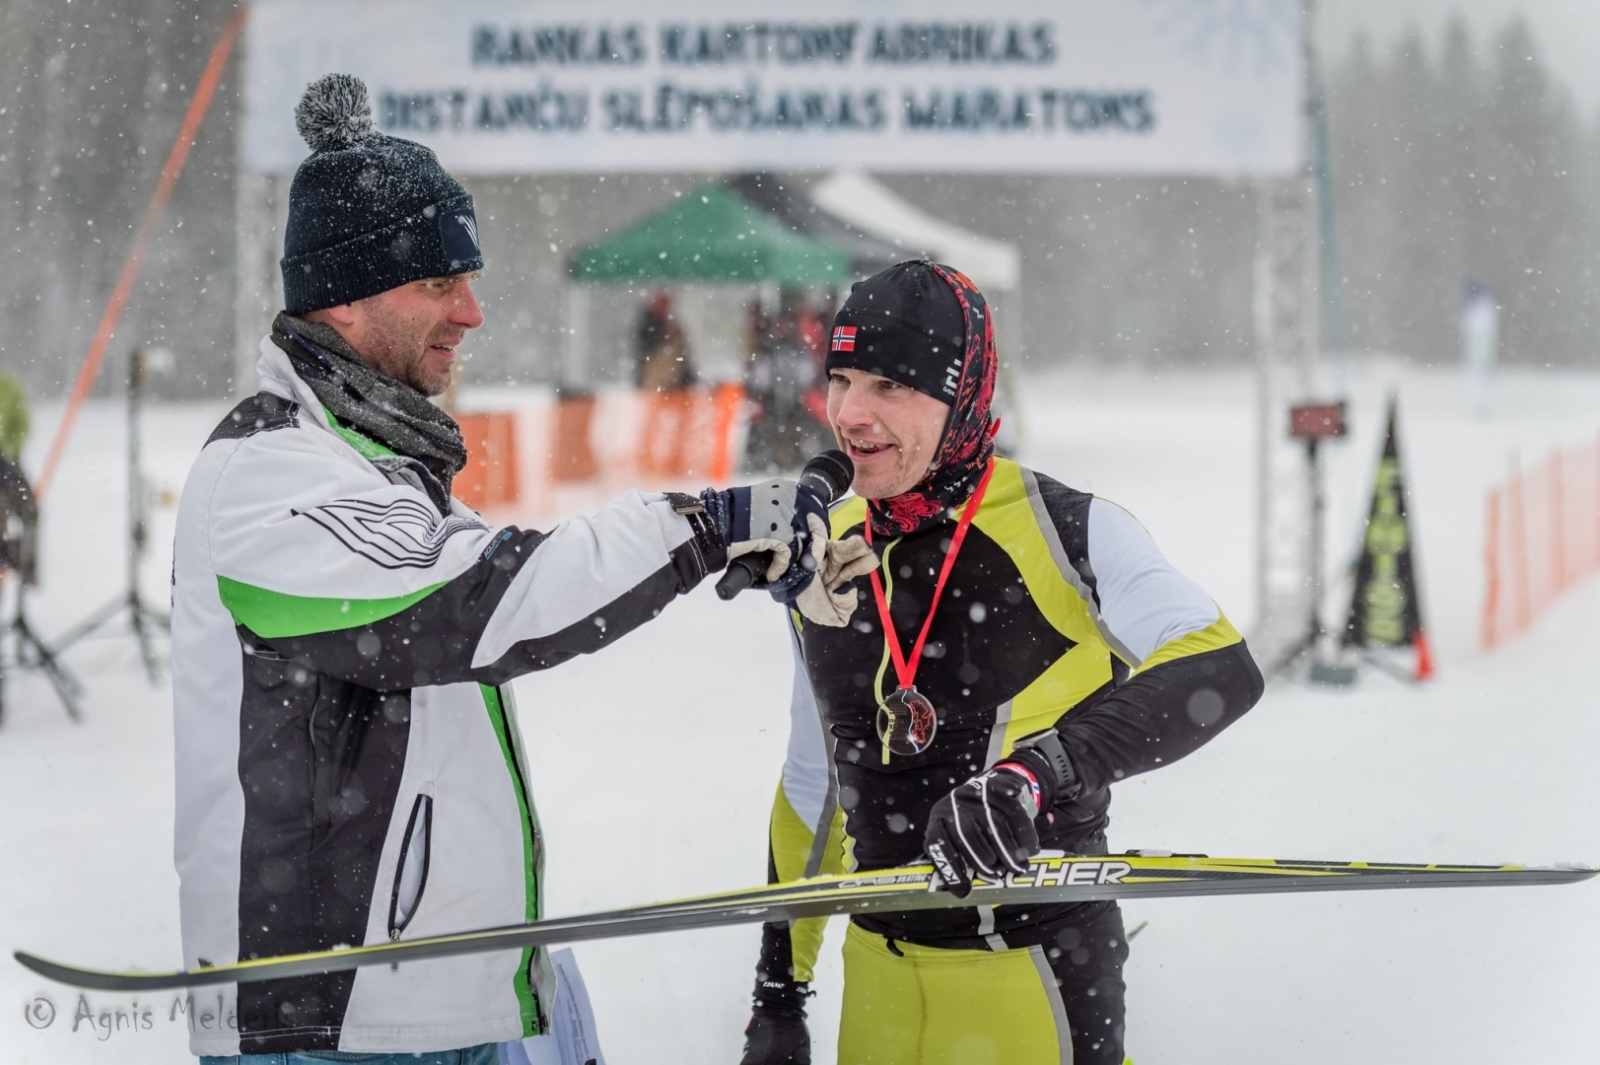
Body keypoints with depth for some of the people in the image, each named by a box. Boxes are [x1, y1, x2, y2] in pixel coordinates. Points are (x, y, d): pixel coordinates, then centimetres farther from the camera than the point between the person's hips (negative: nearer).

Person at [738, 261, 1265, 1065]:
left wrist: (1038, 773, -37)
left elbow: (1221, 673, -26)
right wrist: (777, 992, 16)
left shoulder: (1065, 533, -13)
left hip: (1035, 985, -5)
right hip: (879, 983, 5)